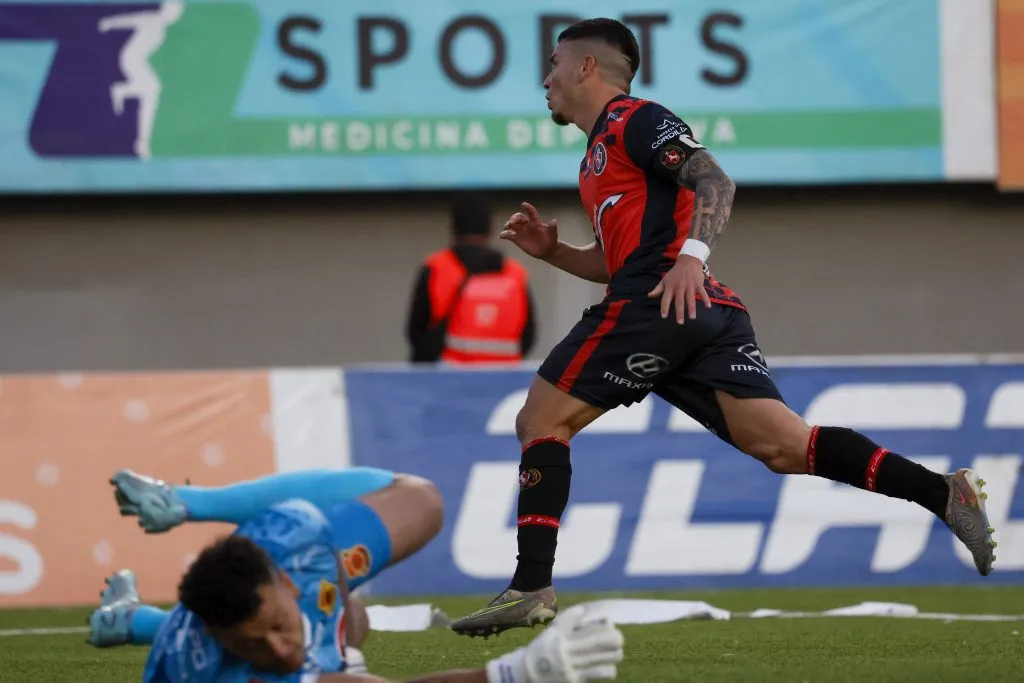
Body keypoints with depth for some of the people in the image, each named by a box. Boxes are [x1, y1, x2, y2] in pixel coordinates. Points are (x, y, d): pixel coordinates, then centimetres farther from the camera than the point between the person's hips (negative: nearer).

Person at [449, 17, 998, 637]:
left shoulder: (634, 120, 2)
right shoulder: (602, 149, 31)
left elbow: (715, 181, -12)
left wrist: (691, 255, -26)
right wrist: (551, 251, 21)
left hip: (664, 302, -9)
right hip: (706, 314, 9)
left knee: (540, 421, 0)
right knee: (785, 445, -6)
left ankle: (532, 586, -8)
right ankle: (945, 494, -19)